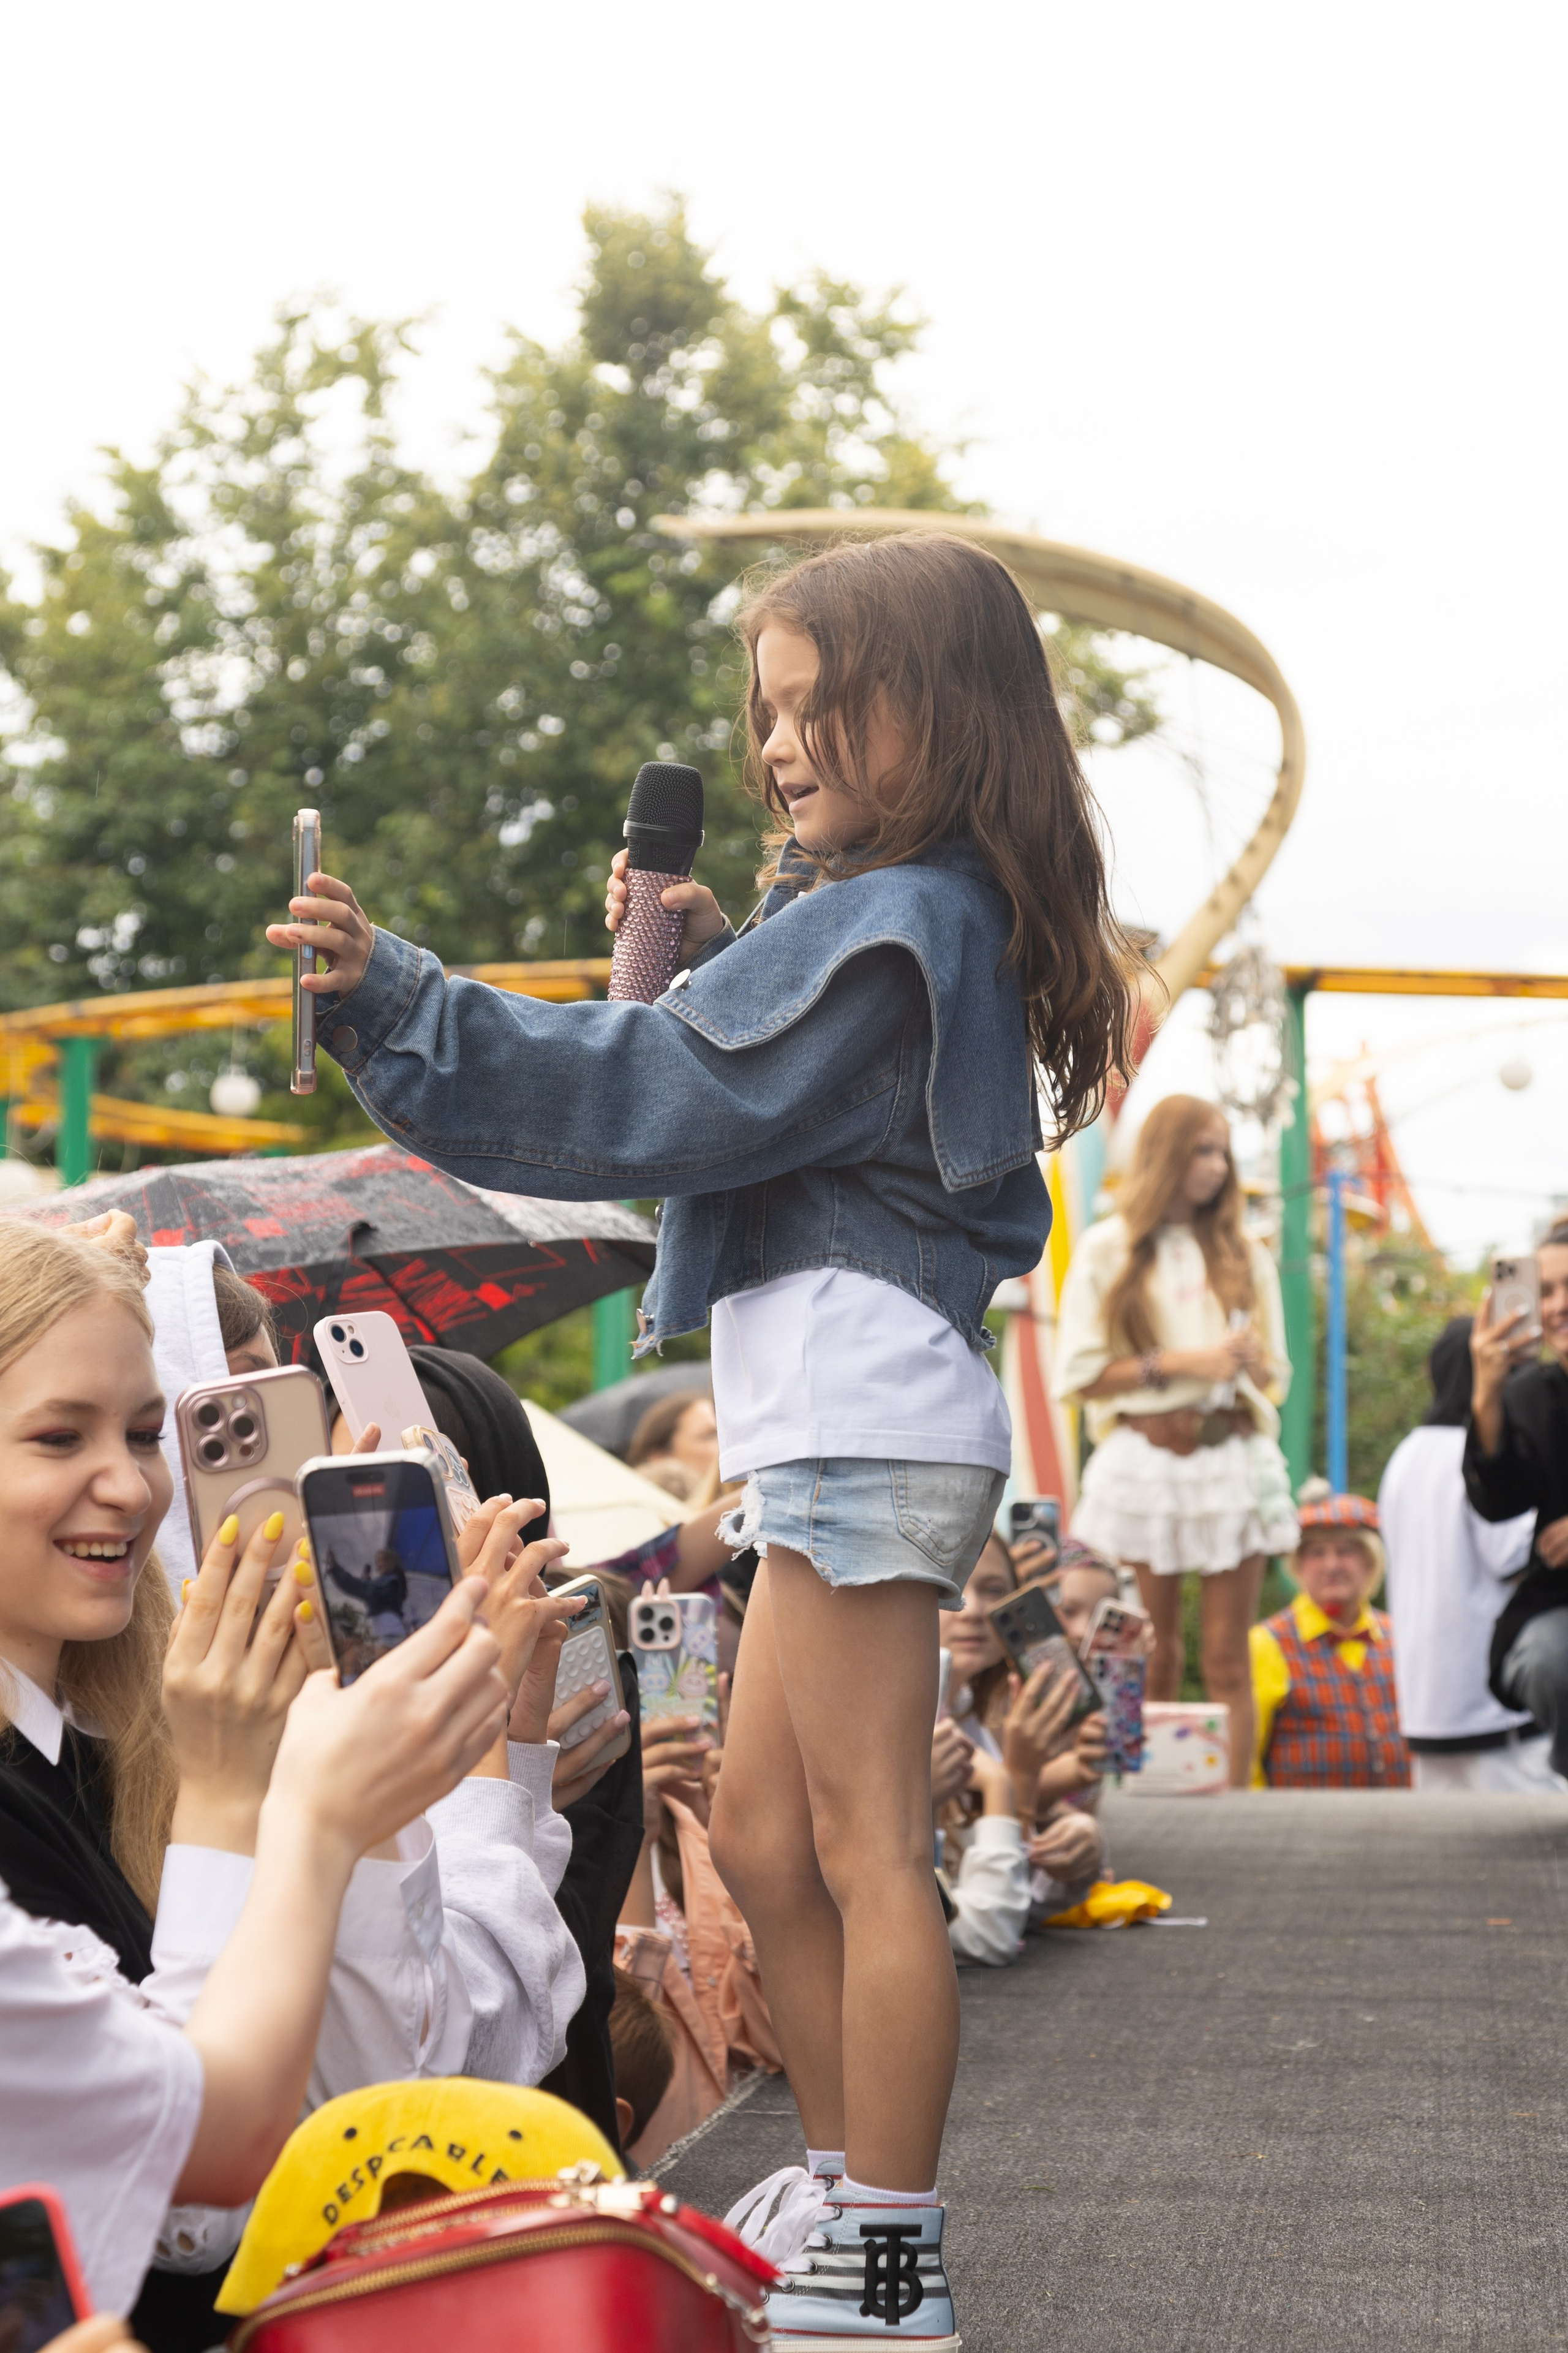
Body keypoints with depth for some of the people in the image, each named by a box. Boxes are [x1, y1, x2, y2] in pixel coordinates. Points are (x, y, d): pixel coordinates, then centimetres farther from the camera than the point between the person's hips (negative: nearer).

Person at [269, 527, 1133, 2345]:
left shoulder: (884, 925, -14)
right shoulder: (942, 913, 17)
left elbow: (653, 1097, -18)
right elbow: (759, 1078, 27)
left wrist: (391, 998, -20)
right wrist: (708, 952, 13)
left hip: (860, 1401, -10)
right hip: (841, 1416, 10)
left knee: (865, 1853, -5)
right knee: (763, 1843, 15)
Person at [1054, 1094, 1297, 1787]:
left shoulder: (1246, 1256, 14)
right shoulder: (1107, 1251, 5)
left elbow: (1275, 1377, 14)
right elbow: (1080, 1377, -1)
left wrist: (1250, 1363, -8)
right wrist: (1176, 1364, -11)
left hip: (1235, 1462, 2)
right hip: (1145, 1462, -2)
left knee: (1227, 1662, -1)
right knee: (1153, 1661, -1)